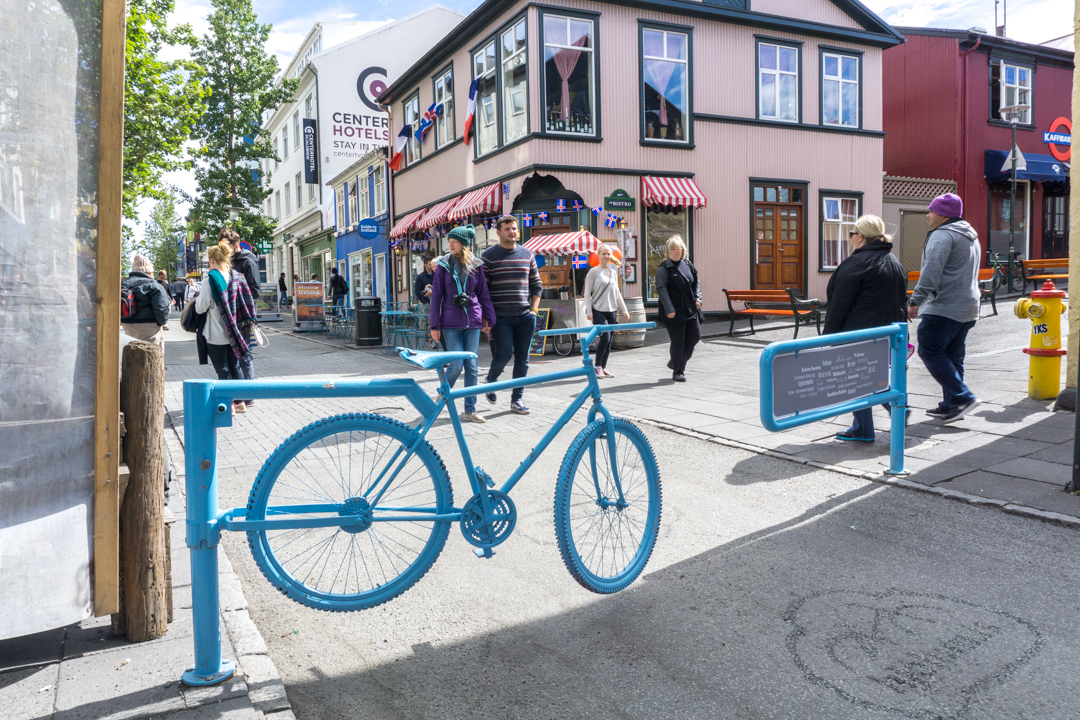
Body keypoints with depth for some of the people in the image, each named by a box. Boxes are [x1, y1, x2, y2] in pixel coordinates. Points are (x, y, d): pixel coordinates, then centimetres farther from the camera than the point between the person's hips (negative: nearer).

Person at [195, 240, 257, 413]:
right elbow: (247, 302, 8)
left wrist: (198, 296, 9)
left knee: (223, 370, 3)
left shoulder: (210, 280, -14)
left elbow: (200, 308, -10)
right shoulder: (237, 277, 2)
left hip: (216, 335, -5)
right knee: (235, 366, 15)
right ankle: (240, 402, 20)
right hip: (234, 333, 5)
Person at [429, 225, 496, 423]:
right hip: (451, 323, -2)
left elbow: (483, 294, 10)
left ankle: (470, 410, 10)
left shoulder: (476, 266, 5)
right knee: (456, 365, -7)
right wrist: (434, 325, -2)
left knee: (471, 366, 3)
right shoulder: (443, 265, 1)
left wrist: (489, 320, 6)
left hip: (473, 322, 2)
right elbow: (436, 296, 1)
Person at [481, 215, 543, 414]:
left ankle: (517, 399, 13)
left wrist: (534, 309, 5)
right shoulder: (488, 256, -1)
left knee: (522, 358, 4)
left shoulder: (527, 255, 10)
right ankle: (490, 381, 21)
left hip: (525, 316, 4)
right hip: (500, 317, -4)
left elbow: (536, 284, 15)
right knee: (503, 354, -10)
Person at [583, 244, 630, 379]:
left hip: (611, 311, 6)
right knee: (605, 338, -15)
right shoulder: (594, 271, -3)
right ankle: (597, 366, -1)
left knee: (609, 340, 4)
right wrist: (589, 312, -12)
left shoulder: (613, 272, 13)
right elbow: (587, 292, -5)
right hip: (598, 311, -6)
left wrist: (624, 310, 16)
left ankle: (603, 367, 15)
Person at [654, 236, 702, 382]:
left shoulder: (687, 265, 11)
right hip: (674, 311, -7)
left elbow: (696, 282, 20)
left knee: (695, 336, 9)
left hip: (691, 309, 7)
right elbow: (661, 288, -15)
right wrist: (669, 309, -22)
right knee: (677, 341, -2)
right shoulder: (664, 268, -8)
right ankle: (678, 372, 10)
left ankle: (676, 362, 29)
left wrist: (697, 298, 5)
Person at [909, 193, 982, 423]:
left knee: (930, 351, -7)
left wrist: (916, 300, -25)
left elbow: (931, 271, -23)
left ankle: (962, 397, -11)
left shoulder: (942, 235, -11)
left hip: (944, 307, -10)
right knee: (953, 356, 13)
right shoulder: (971, 237, 22)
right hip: (968, 308, 10)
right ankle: (951, 405, 16)